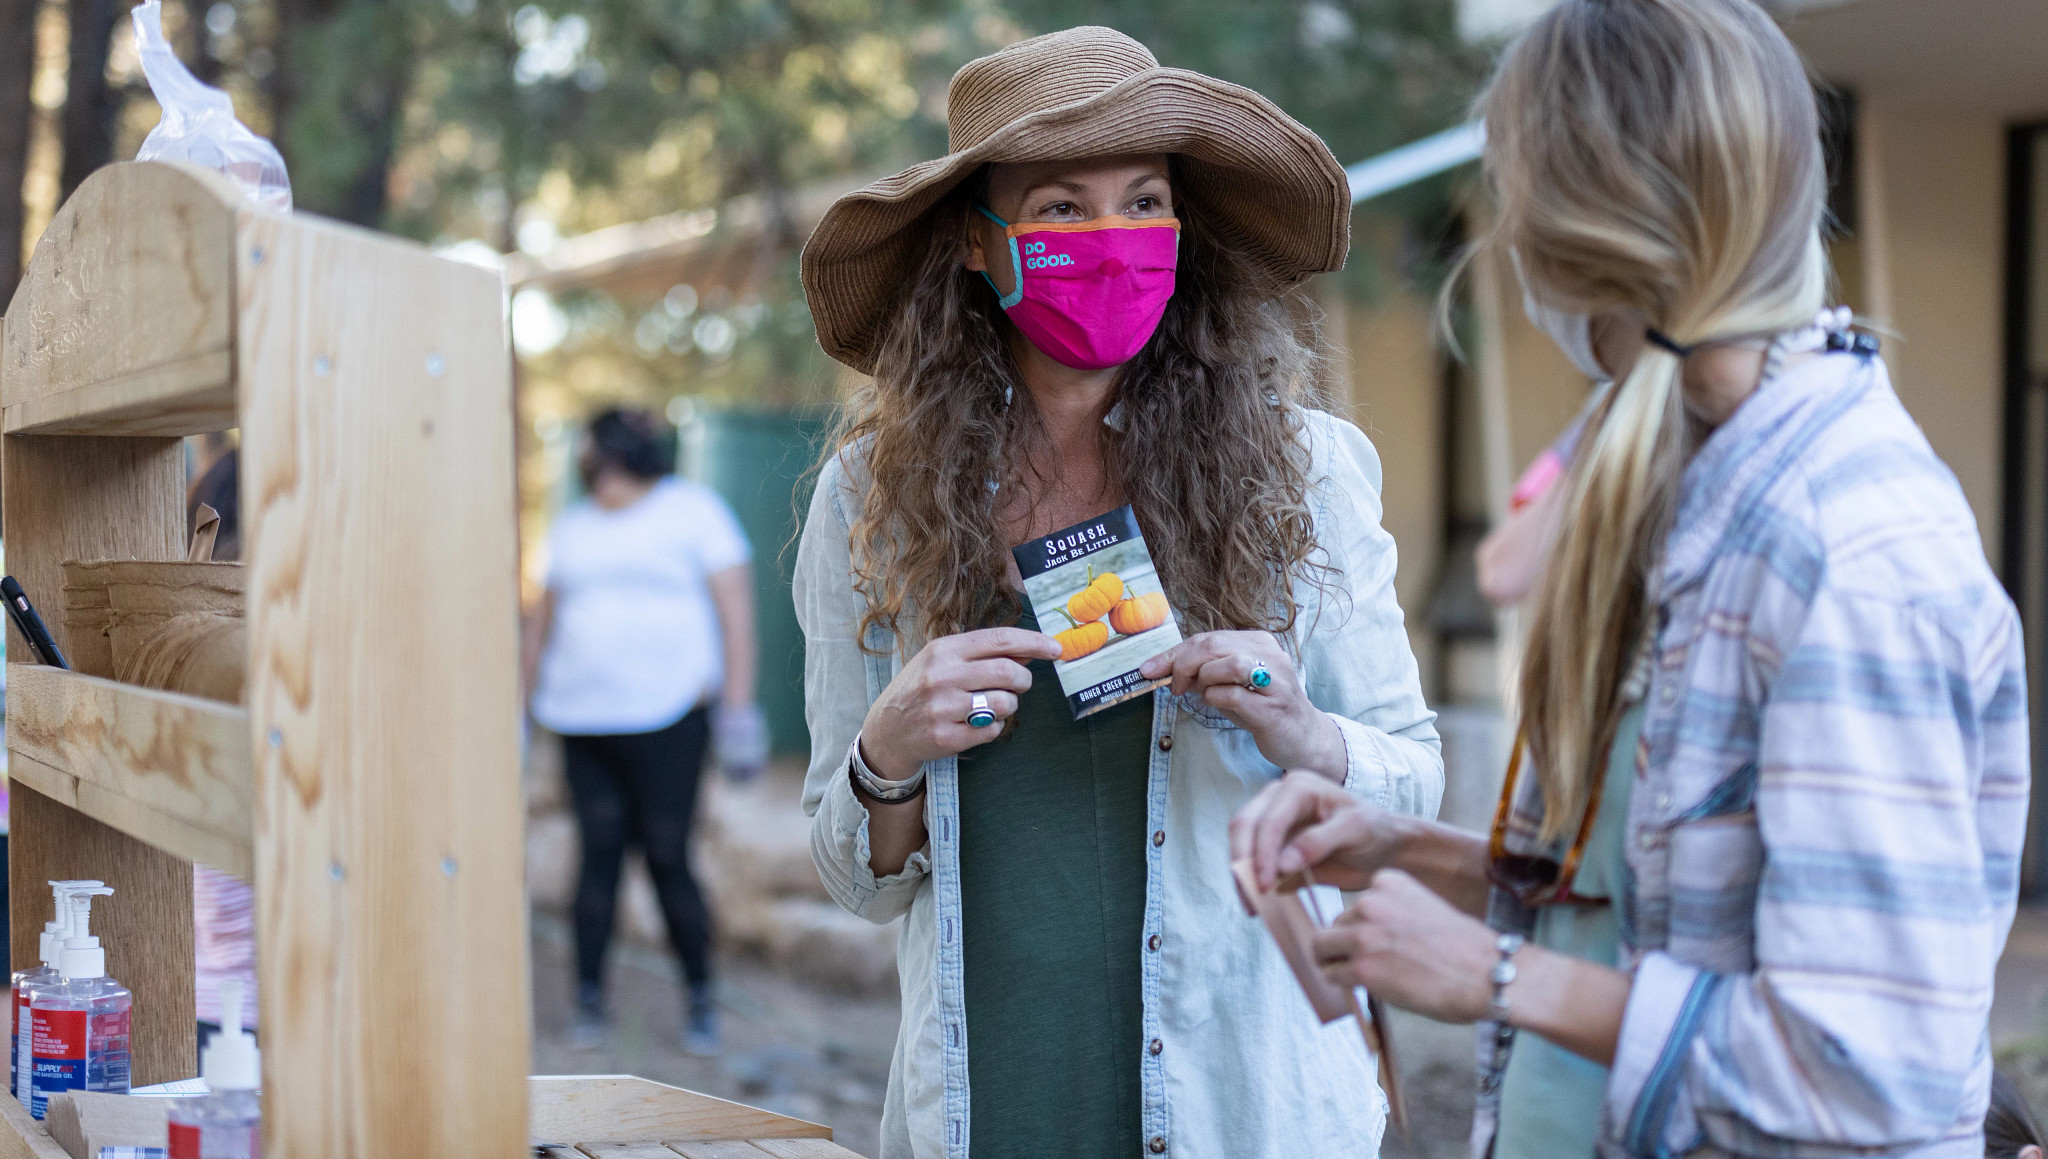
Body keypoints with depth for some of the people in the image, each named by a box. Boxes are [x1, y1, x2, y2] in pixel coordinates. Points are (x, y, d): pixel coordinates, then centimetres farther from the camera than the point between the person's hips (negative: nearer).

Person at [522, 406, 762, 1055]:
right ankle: (589, 1001, 8)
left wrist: (738, 704, -10)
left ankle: (701, 1001, 8)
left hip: (666, 717, -4)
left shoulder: (693, 509, 3)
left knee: (668, 857, -4)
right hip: (581, 720, 4)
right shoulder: (573, 527, 18)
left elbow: (736, 607, -2)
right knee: (599, 853, 2)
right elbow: (544, 617, 22)